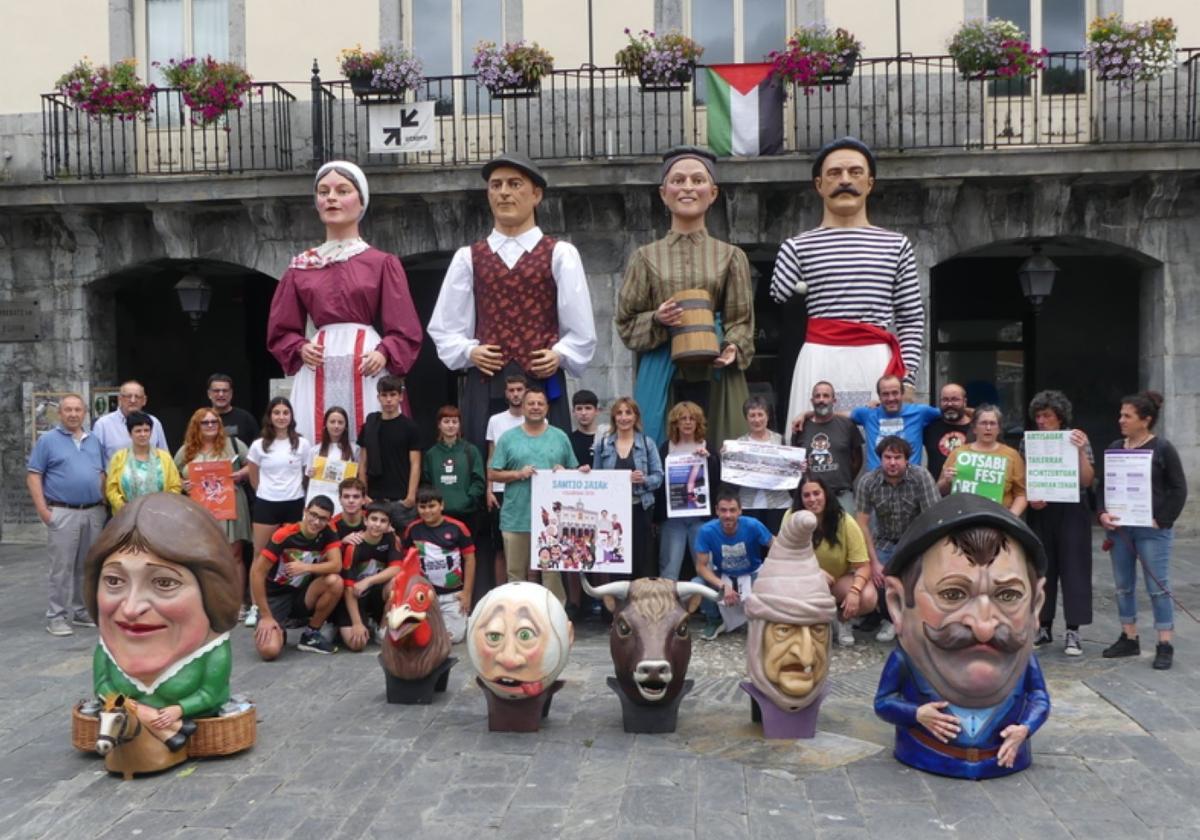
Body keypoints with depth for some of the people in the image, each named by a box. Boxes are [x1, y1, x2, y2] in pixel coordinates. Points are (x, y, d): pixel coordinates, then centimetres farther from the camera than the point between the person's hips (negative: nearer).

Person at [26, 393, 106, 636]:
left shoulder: (94, 441, 14)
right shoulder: (48, 440, -1)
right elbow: (33, 476, -4)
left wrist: (104, 502, 7)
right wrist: (42, 509, -12)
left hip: (94, 513, 5)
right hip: (63, 513, -5)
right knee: (62, 568, -3)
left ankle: (82, 612, 19)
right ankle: (57, 616, 3)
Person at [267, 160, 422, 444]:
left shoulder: (383, 263, 5)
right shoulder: (300, 267, 13)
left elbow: (405, 331, 1)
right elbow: (281, 331, 16)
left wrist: (383, 354, -17)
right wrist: (301, 349, -4)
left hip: (366, 371, -2)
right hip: (317, 375, 2)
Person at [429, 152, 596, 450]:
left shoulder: (560, 254, 8)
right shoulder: (468, 258, 13)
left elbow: (581, 330, 7)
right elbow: (445, 329, 12)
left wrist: (559, 355, -10)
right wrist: (469, 351, -5)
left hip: (543, 384, -1)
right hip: (485, 386, 1)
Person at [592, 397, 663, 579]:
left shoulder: (647, 444, 3)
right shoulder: (603, 444, 8)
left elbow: (658, 476, 0)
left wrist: (644, 479, -18)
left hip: (639, 509, -1)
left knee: (641, 557, -2)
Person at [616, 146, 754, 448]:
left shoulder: (731, 256, 7)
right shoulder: (647, 257, 7)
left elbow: (741, 320, 5)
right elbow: (625, 322, 7)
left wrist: (733, 349, -15)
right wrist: (656, 320, -12)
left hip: (715, 378, 0)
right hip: (662, 378, 0)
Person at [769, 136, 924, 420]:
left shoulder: (896, 245, 11)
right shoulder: (797, 247, 8)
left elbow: (912, 320, 9)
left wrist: (907, 376, 0)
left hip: (880, 364, 1)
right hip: (820, 366, -1)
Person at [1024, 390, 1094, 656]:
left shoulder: (1077, 438, -1)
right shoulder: (1028, 442, 5)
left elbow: (1087, 481, -6)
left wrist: (1081, 451, -19)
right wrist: (1029, 499, -10)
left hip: (1071, 512, -2)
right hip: (1039, 513, 2)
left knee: (1073, 569, -1)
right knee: (1042, 569, 7)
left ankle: (1072, 632, 4)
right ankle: (1043, 627, 18)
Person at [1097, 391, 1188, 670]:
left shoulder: (1162, 448, -5)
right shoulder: (1114, 447, 8)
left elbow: (1179, 488, -4)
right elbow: (1103, 484, 12)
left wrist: (1162, 520, -11)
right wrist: (1102, 513, -3)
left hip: (1152, 530, -5)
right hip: (1119, 528, 5)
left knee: (1158, 587, -1)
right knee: (1123, 586, 10)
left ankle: (1165, 645, 6)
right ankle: (1129, 639, 22)